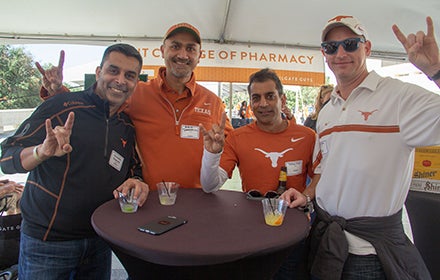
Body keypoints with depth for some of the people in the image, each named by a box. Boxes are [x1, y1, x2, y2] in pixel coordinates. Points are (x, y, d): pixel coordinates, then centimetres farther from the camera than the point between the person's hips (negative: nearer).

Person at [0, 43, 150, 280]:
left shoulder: (128, 128, 4)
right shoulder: (61, 107, -12)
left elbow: (134, 171, 11)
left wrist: (136, 183, -11)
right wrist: (42, 152, -33)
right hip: (45, 241, -4)